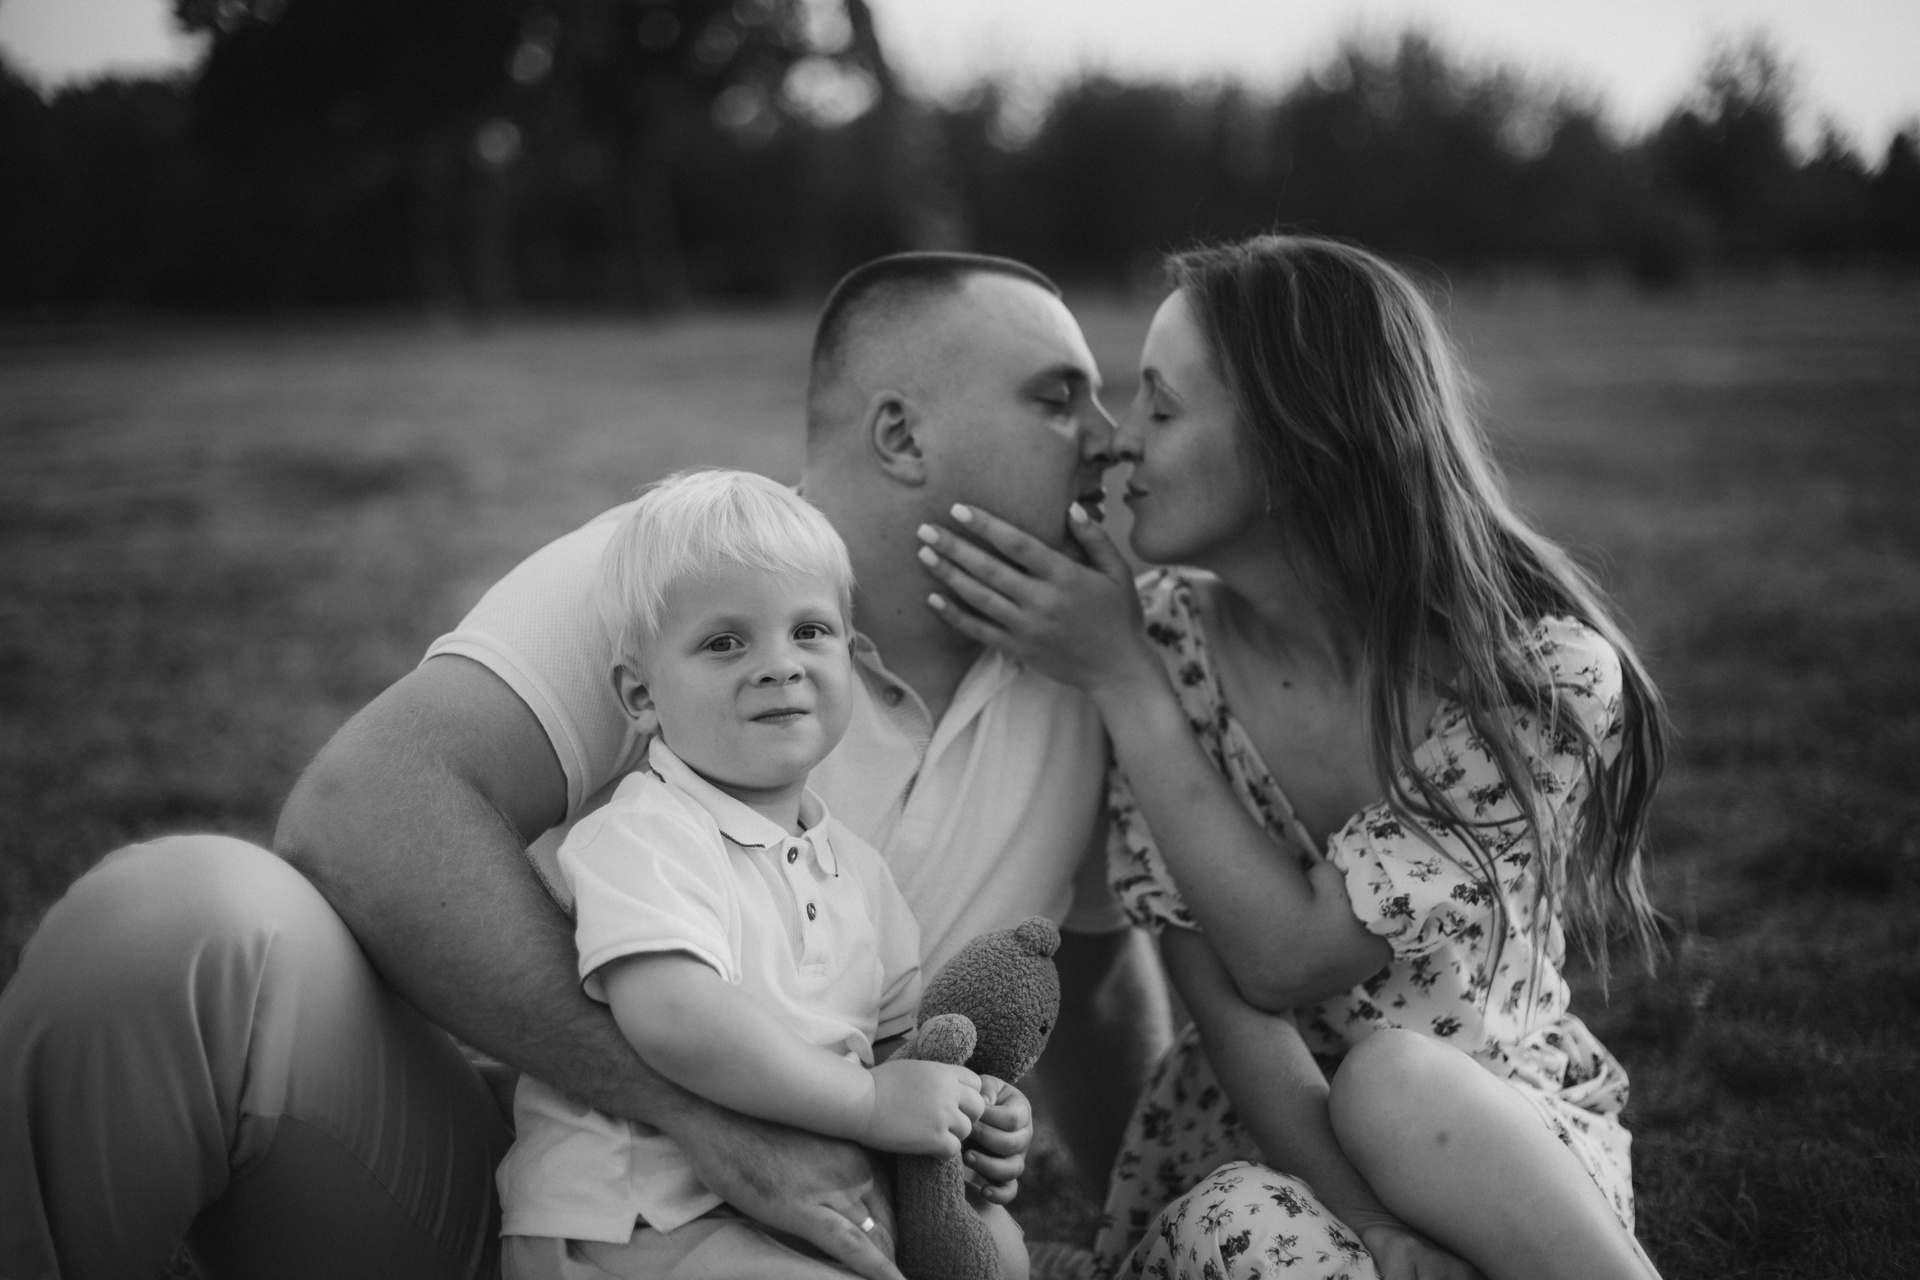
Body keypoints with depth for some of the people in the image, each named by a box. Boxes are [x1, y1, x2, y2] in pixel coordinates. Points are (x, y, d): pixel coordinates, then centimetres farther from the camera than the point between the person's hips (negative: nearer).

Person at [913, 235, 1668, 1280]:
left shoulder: (1546, 672, -18)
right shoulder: (1167, 644, -10)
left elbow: (1284, 958, -21)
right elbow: (1227, 1007, -14)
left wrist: (1123, 682, -23)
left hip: (1511, 1147, 0)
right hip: (1249, 1148, 1)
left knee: (1396, 1077, -34)